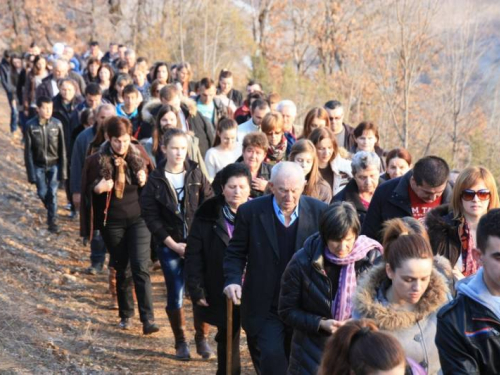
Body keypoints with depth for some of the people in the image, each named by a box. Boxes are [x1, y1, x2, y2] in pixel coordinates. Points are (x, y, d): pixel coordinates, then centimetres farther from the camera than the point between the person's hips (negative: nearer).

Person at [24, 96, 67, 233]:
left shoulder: (57, 124, -12)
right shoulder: (31, 126, -13)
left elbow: (62, 149, -5)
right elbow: (28, 151, -7)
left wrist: (63, 170, -6)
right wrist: (31, 172, -8)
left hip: (54, 165, -1)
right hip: (38, 165, 1)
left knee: (52, 193, -3)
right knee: (42, 193, 8)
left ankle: (52, 221, 11)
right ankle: (51, 210, 39)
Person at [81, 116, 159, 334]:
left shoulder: (139, 155, -2)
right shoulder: (97, 160, -7)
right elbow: (87, 190, 0)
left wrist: (145, 181, -12)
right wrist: (98, 188, -19)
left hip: (138, 219, 0)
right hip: (112, 222, 0)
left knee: (140, 268, -10)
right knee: (122, 270, 10)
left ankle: (148, 319, -11)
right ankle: (126, 315, 25)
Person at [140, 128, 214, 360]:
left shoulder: (197, 175, 1)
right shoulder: (155, 180, -2)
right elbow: (150, 217, -4)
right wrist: (172, 244, -9)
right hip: (169, 247, 0)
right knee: (175, 295, 4)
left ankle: (202, 339, 13)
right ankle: (180, 342, 20)